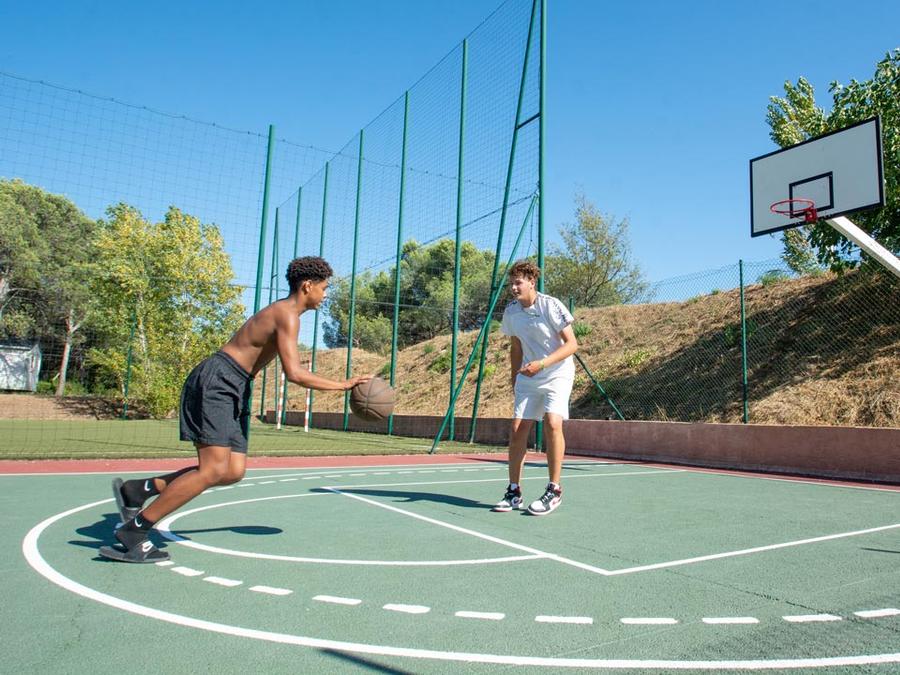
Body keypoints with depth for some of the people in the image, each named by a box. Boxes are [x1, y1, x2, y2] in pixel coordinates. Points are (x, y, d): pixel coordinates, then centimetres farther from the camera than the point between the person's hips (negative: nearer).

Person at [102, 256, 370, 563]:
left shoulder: (280, 312, 19)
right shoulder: (287, 315, -13)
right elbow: (294, 374, -23)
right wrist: (343, 385, -16)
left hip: (231, 389, 10)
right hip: (216, 381, -10)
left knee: (234, 471, 2)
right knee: (214, 470, -15)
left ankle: (138, 489, 11)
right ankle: (133, 532, -6)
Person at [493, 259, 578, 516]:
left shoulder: (551, 305, -15)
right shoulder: (511, 312, 1)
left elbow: (572, 344, -16)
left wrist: (542, 364, -27)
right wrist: (515, 379, 12)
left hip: (558, 374, -5)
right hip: (528, 378, 5)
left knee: (552, 423, -23)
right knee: (517, 429, -4)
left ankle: (554, 490, -8)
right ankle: (514, 492, 7)